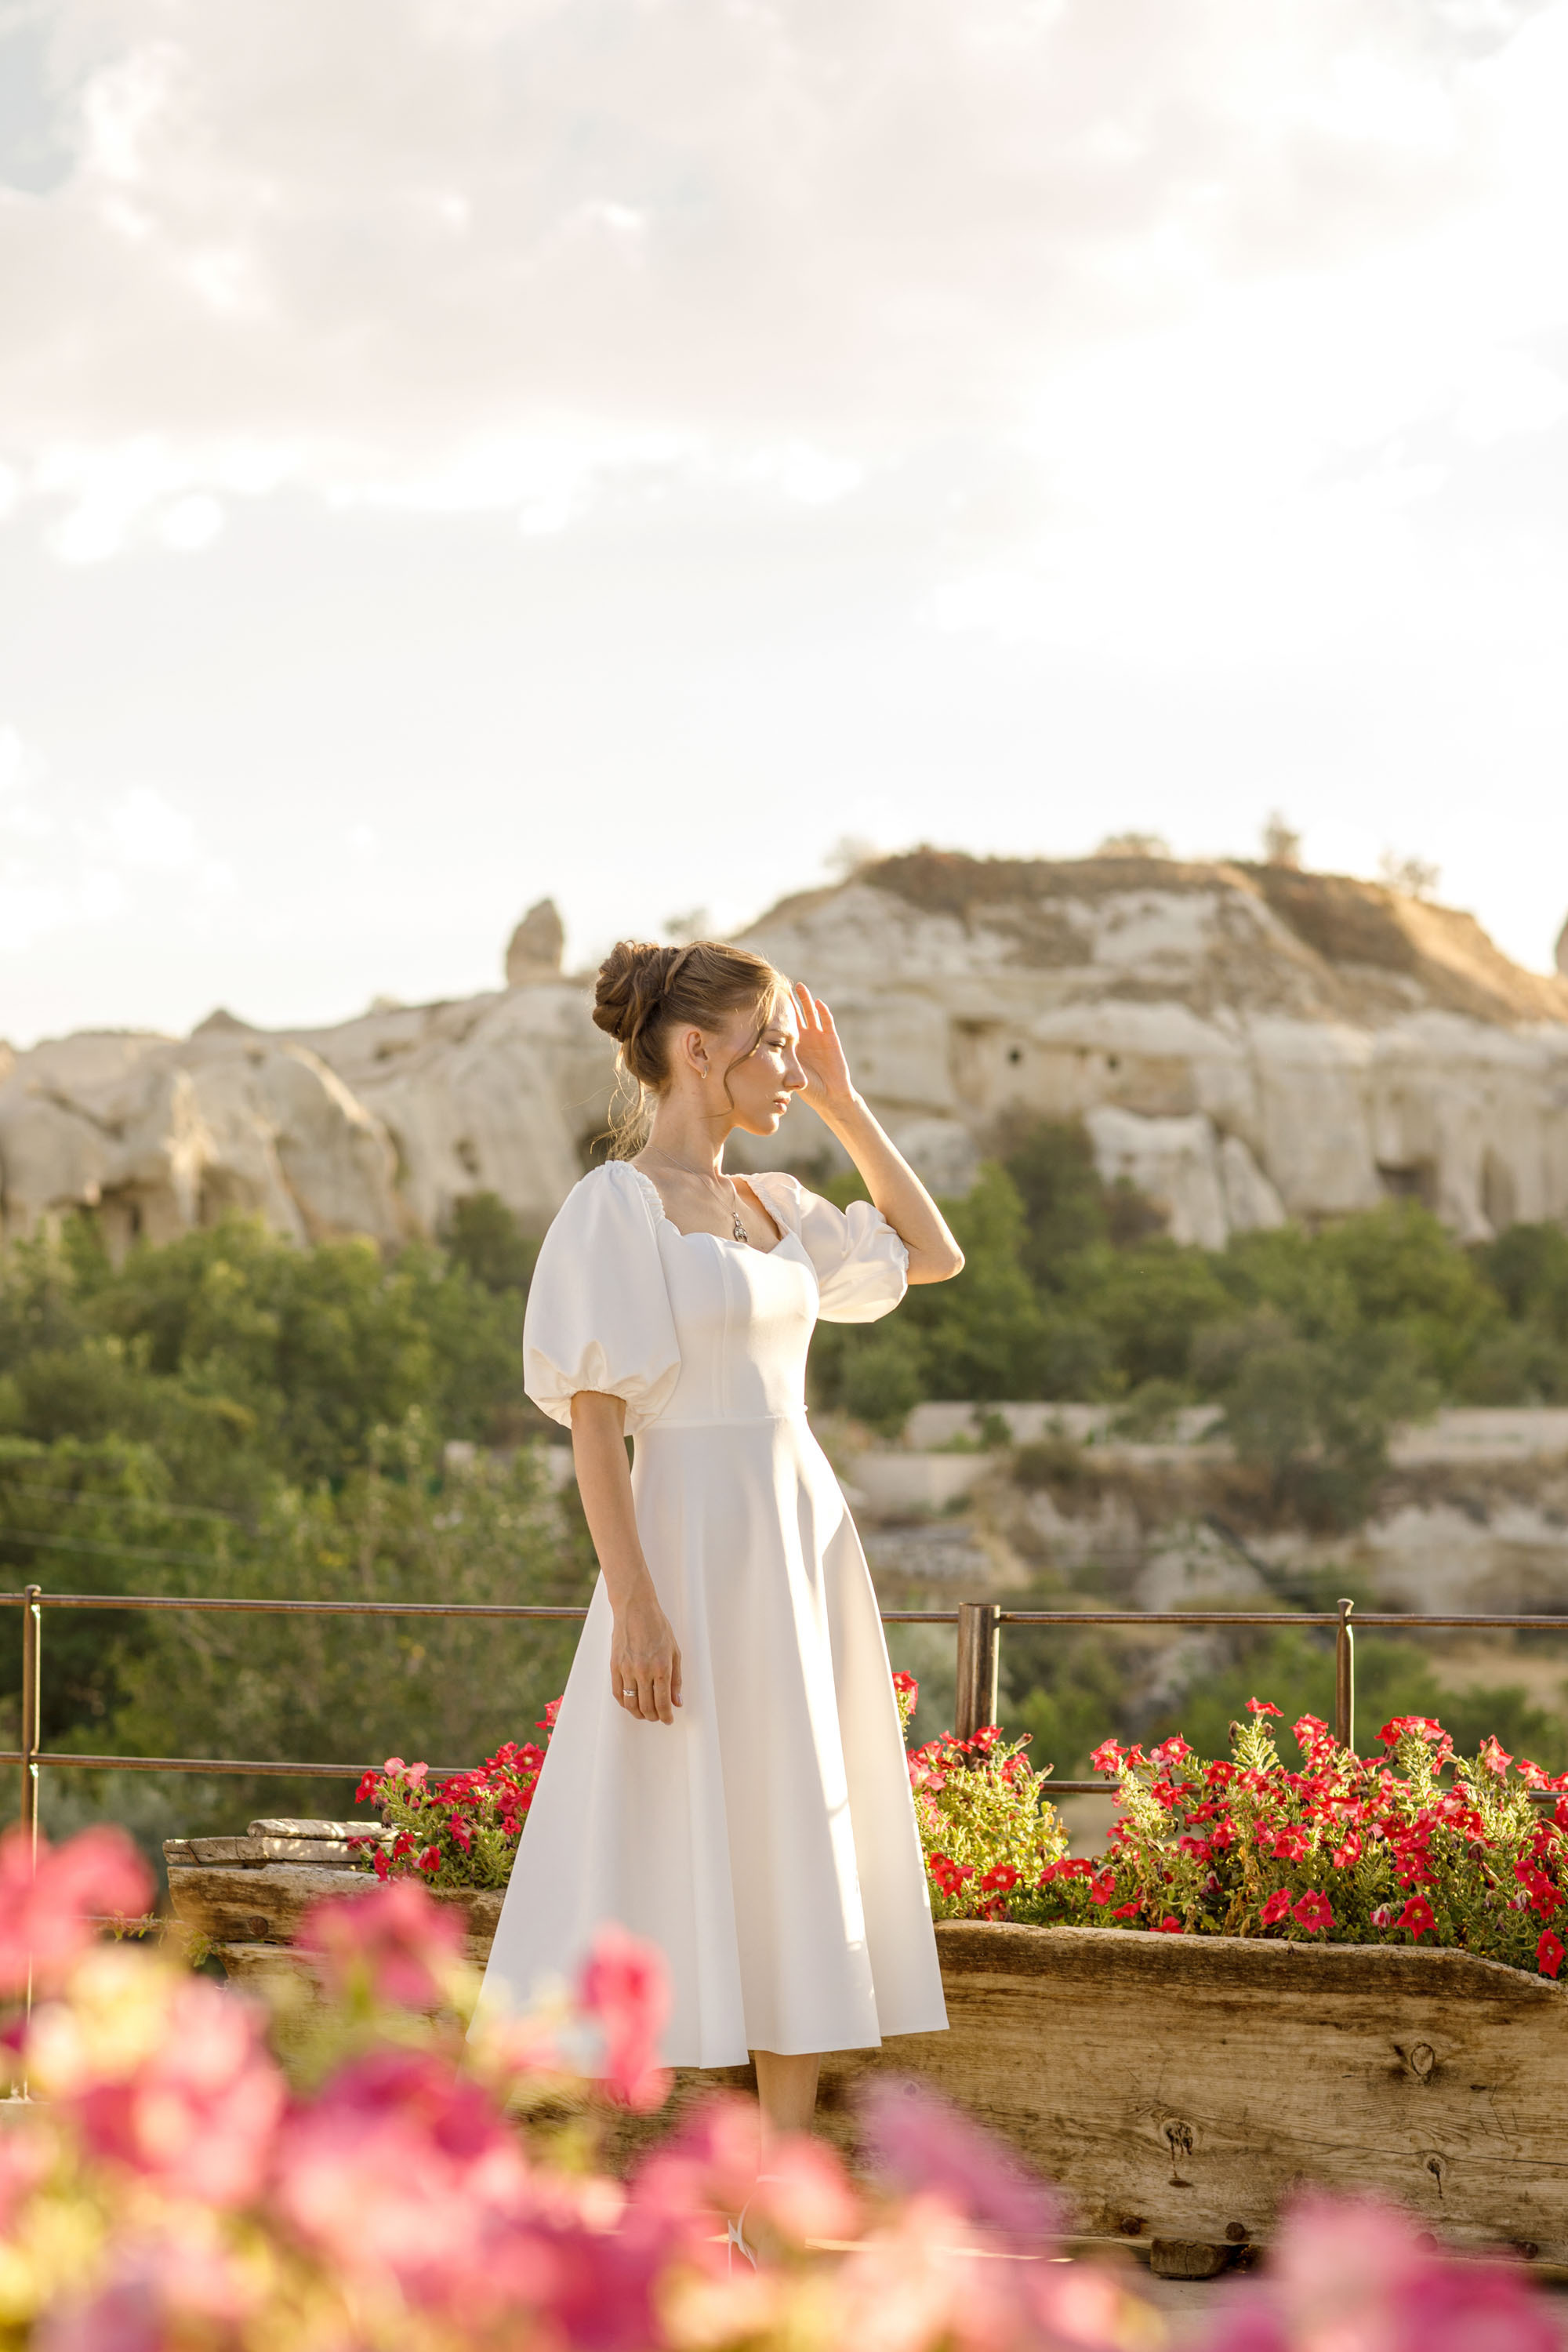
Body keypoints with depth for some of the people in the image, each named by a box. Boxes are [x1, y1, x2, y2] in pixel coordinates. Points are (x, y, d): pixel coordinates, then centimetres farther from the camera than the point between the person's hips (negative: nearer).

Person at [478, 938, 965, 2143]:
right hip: (696, 1547, -8)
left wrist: (841, 1102, 17)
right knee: (655, 1867, -7)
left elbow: (933, 1252, 24)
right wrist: (635, 1604, -21)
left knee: (799, 1868, 8)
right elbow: (592, 1413, -13)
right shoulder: (618, 1204, -8)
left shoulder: (769, 1205, 14)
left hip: (806, 1545, 8)